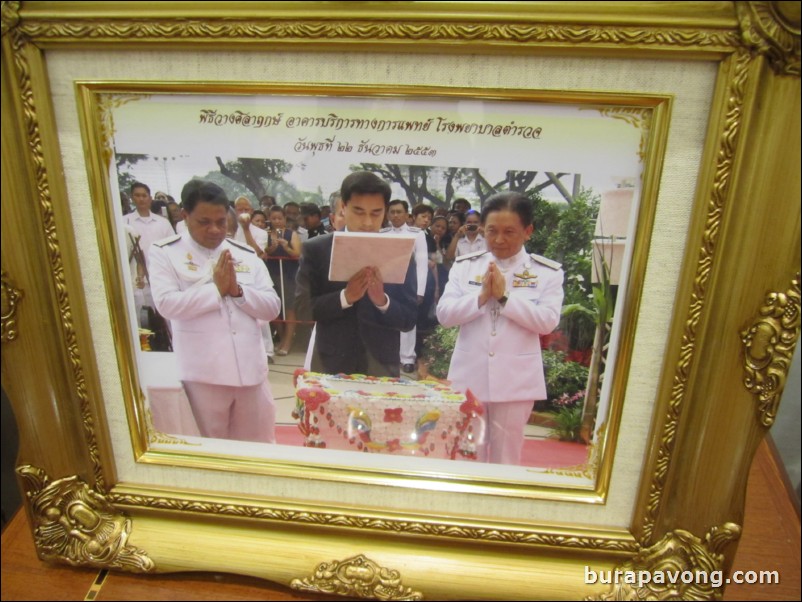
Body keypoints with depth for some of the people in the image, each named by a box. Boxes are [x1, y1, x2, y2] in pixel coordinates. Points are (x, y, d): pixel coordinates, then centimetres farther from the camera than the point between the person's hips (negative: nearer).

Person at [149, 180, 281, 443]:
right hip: (203, 373, -3)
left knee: (257, 446, 16)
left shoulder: (247, 255, 8)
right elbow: (167, 304, -14)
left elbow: (272, 308, 4)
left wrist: (237, 290, -12)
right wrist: (216, 289, -13)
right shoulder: (165, 252, -1)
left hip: (249, 369, 3)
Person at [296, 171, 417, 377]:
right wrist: (344, 297, -19)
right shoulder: (316, 249, 0)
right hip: (330, 366, 0)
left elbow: (409, 319, 0)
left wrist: (382, 301, -19)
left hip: (381, 368, 1)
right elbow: (303, 308, -5)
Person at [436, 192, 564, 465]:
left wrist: (504, 296, -18)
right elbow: (444, 314, -5)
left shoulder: (548, 272, -2)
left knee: (505, 456, 13)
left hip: (515, 381, -1)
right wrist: (482, 296, -18)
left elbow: (548, 321, -12)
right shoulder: (465, 265, 2)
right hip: (469, 376, 2)